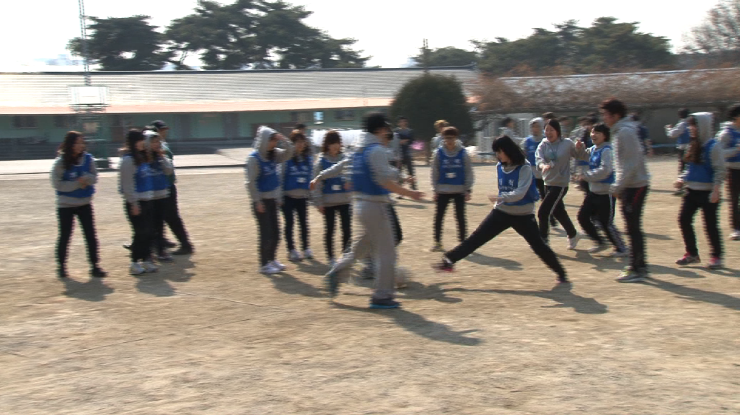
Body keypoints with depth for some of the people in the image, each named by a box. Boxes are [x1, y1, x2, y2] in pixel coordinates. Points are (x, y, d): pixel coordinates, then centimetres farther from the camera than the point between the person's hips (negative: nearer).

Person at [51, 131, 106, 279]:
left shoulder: (88, 159, -3)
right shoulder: (60, 162, -12)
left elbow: (94, 177, 1)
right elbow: (57, 184, -13)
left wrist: (86, 178, -21)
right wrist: (78, 184, -18)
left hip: (85, 204, 3)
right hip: (66, 205, -3)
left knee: (91, 235, 1)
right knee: (64, 236, 7)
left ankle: (95, 266, 8)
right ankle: (61, 267, 21)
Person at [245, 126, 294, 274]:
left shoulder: (273, 154, 4)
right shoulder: (254, 158, -16)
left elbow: (288, 154, 6)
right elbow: (251, 182, -16)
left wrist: (283, 140, -11)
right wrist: (257, 201, -17)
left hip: (272, 198, 7)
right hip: (261, 200, -7)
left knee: (275, 233, 13)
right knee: (266, 233, -3)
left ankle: (272, 259, 28)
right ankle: (264, 264, 8)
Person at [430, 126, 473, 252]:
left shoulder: (463, 153, -3)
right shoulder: (438, 153, -2)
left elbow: (468, 172, 0)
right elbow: (435, 173, 1)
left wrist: (468, 190, -4)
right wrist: (436, 189, -1)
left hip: (459, 191, -1)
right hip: (443, 191, 1)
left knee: (460, 217, 4)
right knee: (438, 217, 2)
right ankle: (437, 242, 12)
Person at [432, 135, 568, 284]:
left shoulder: (524, 168, -18)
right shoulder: (500, 167, 2)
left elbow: (520, 193, -29)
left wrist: (500, 197, -42)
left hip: (523, 215, -5)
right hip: (502, 212, 5)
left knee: (539, 246, 1)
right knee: (477, 237, -2)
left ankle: (561, 273, 17)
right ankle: (449, 260, -3)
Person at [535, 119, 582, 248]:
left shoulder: (567, 143, -9)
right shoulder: (543, 145, -1)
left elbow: (580, 156, 2)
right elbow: (538, 159, -18)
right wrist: (543, 165, -40)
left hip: (560, 184, -5)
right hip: (548, 183, 5)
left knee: (543, 212, -12)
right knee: (559, 212, 19)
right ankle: (573, 235, 40)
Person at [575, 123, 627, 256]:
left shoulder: (607, 150, -17)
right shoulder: (593, 149, 8)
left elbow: (605, 170, -27)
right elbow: (583, 156, 26)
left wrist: (586, 176, -20)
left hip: (606, 193, -9)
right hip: (593, 191, 9)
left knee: (606, 223, -3)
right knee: (583, 217, 11)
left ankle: (621, 248, 16)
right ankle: (600, 243, 25)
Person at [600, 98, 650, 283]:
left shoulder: (625, 132, -16)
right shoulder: (619, 131, 14)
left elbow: (631, 164, -22)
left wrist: (618, 187, -19)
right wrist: (619, 186, 17)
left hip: (635, 185, -10)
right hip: (629, 185, 10)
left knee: (633, 228, -6)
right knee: (633, 228, 14)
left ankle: (638, 270, -1)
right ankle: (637, 265, 22)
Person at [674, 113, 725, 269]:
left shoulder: (713, 146, -13)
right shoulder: (693, 145, 10)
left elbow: (720, 170, -14)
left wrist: (716, 190, -20)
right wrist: (682, 179, 7)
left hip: (708, 193, -8)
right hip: (692, 191, 8)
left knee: (711, 224, 0)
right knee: (684, 219, 5)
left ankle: (717, 257, 14)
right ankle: (692, 253, 18)